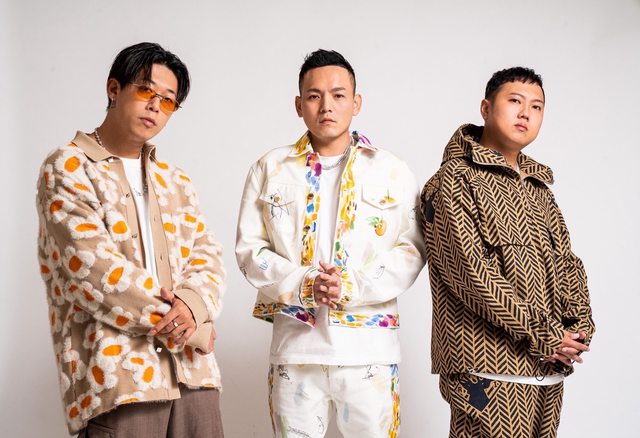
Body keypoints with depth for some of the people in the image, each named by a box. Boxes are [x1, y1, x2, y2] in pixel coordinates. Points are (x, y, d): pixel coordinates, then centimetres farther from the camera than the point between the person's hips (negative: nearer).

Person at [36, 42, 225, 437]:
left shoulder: (176, 182, 20)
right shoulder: (69, 169, 0)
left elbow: (207, 257, 11)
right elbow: (94, 267, -11)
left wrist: (192, 305, -13)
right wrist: (187, 329, -9)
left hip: (192, 374, 5)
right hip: (117, 375, -5)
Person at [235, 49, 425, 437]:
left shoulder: (393, 172, 6)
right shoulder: (271, 169, 9)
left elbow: (411, 251, 1)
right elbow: (251, 249, 5)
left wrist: (351, 287, -13)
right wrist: (303, 286, -11)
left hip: (369, 347, -1)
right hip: (295, 345, 1)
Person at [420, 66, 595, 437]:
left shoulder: (538, 186, 18)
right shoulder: (455, 180, -5)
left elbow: (567, 263, 16)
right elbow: (471, 272, -15)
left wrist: (579, 326, -3)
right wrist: (541, 335, -15)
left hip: (549, 367, 7)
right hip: (492, 370, -7)